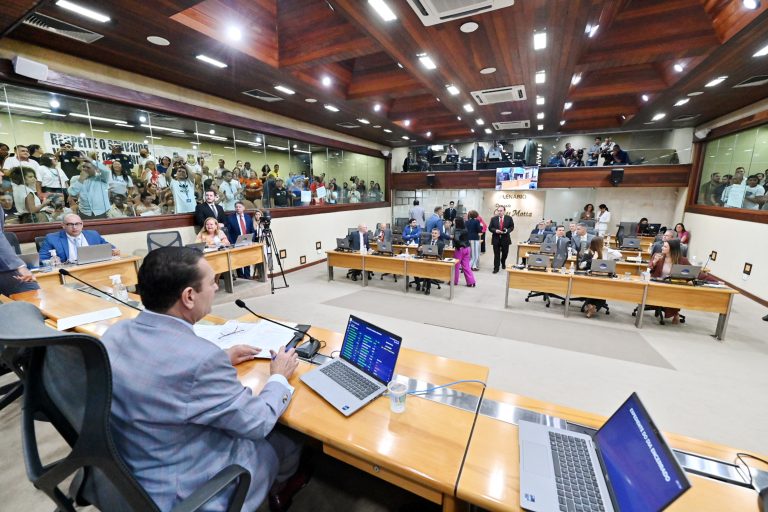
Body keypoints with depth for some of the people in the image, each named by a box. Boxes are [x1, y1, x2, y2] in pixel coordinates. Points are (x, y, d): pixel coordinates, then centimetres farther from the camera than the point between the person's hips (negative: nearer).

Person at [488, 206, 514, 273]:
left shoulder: (509, 218, 0)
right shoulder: (493, 219, 0)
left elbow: (512, 227, 4)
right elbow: (490, 228, 2)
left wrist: (507, 231, -15)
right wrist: (495, 230, -17)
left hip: (505, 238, 1)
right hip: (496, 239, -1)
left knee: (505, 253, 15)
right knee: (496, 254, 0)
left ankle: (503, 262, 45)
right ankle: (496, 268, 5)